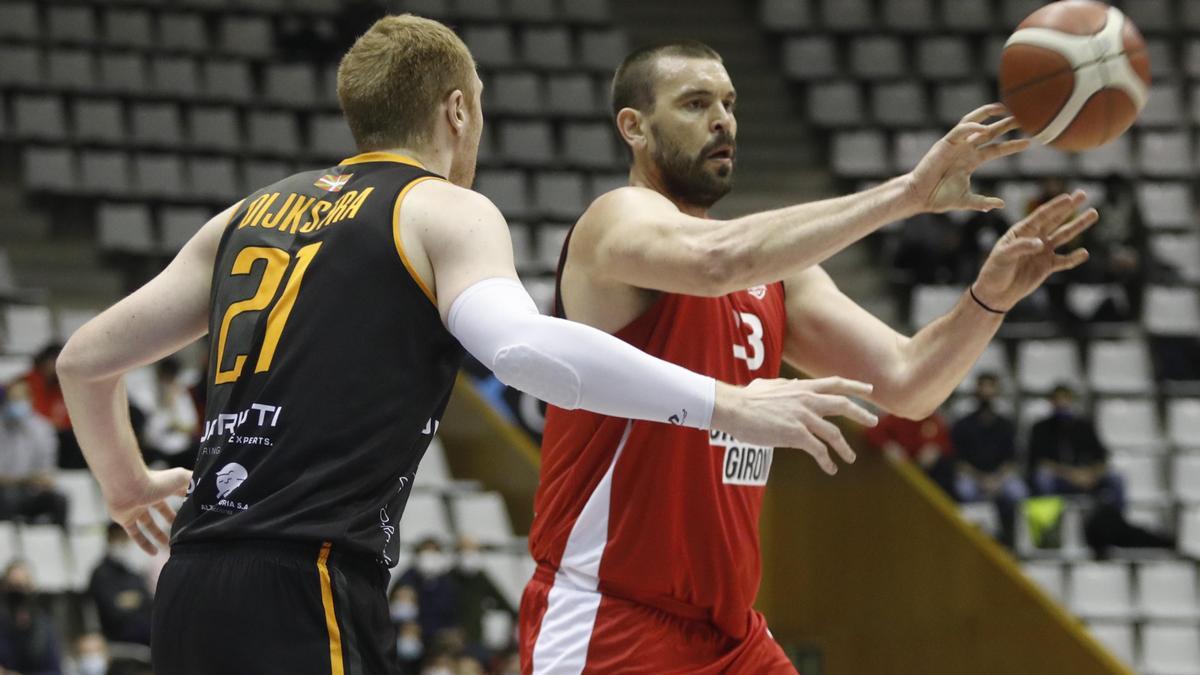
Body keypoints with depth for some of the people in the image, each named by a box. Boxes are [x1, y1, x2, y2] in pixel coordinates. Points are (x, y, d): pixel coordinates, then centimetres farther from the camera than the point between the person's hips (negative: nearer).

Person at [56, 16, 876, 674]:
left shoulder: (251, 216, 22)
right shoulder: (445, 212, 1)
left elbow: (85, 358, 26)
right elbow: (522, 345, -20)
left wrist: (129, 486, 44)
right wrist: (722, 405, -18)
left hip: (194, 592, 8)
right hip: (302, 595, -8)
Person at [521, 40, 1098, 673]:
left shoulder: (773, 270, 14)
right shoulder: (620, 220, -10)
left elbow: (905, 383, 7)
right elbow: (717, 260, -33)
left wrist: (989, 298, -12)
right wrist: (908, 192, -33)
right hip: (607, 623, -8)